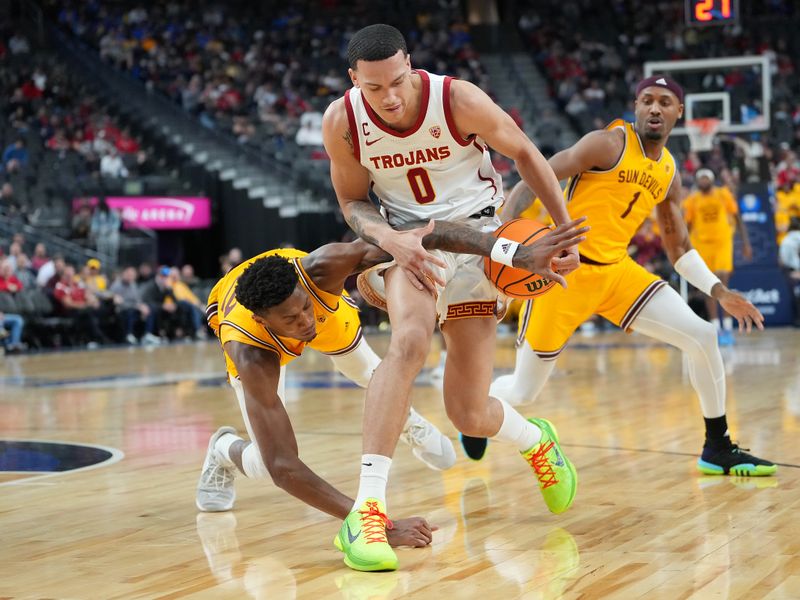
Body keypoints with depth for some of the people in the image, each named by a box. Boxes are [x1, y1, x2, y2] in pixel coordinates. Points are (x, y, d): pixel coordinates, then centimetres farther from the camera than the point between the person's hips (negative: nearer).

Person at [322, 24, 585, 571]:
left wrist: (568, 232, -4)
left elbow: (525, 153, -5)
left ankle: (537, 441, 39)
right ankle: (367, 509, -35)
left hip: (477, 233, 0)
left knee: (469, 413, 0)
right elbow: (353, 202, 0)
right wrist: (390, 238, -21)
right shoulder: (342, 121, -15)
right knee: (410, 341, -34)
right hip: (409, 236, 1)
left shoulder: (458, 100, -21)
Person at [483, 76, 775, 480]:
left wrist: (720, 293, 10)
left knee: (702, 336, -7)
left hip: (616, 270, 6)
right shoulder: (609, 143, -10)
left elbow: (679, 248, 21)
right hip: (565, 269, -6)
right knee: (523, 392, -3)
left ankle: (718, 449, 7)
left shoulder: (669, 173, 11)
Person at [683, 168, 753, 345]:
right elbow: (687, 226, 8)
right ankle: (716, 328, 10)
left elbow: (737, 218, 6)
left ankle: (727, 328, -8)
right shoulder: (691, 200, 3)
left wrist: (745, 242, 2)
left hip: (723, 243, -2)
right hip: (702, 245, 2)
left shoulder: (724, 194, 1)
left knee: (722, 285, -13)